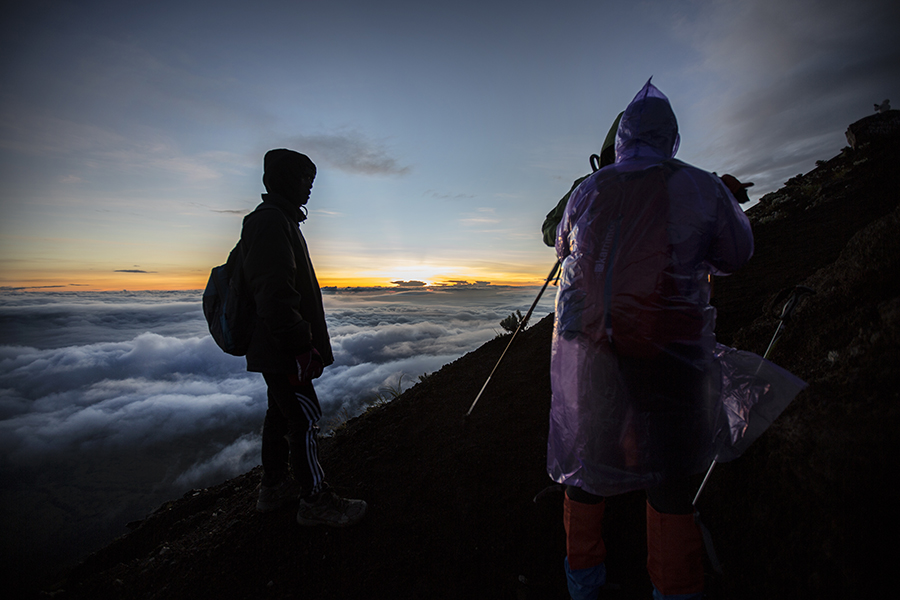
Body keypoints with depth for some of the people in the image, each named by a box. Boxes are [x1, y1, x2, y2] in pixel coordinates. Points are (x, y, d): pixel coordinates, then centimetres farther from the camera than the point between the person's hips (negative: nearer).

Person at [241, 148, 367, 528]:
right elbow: (275, 293, -25)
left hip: (273, 349, 11)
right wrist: (302, 345, -23)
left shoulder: (276, 220, 19)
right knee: (305, 420, -3)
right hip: (282, 349, -11)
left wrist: (302, 341, 21)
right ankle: (316, 502, 11)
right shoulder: (272, 220, -15)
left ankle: (274, 487, 32)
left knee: (280, 415, 18)